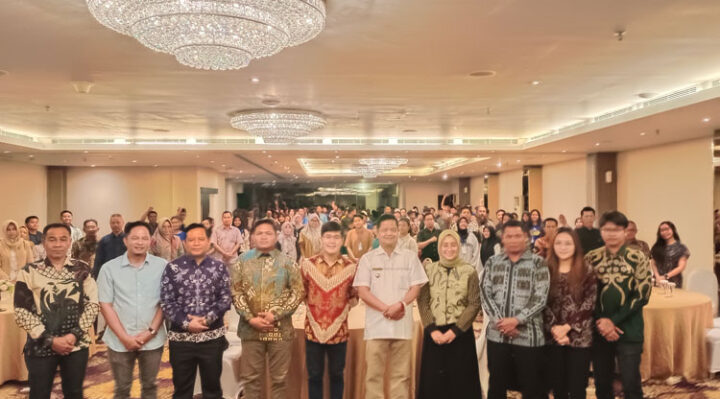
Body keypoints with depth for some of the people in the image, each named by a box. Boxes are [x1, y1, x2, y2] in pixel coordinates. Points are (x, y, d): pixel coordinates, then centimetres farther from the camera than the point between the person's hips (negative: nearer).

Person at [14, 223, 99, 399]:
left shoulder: (82, 269, 1)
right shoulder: (29, 272, -3)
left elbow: (92, 303, 1)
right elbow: (21, 312, -6)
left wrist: (75, 334, -11)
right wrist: (50, 340, -12)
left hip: (76, 345, 1)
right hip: (41, 347, -1)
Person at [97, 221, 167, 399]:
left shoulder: (162, 266, -3)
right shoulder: (109, 268, -3)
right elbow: (105, 305, -3)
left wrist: (151, 331, -10)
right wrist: (125, 337, -10)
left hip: (153, 340, 0)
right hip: (120, 341, 0)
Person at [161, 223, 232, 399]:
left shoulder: (219, 267, 3)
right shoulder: (172, 268, -1)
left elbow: (225, 298, -1)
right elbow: (166, 302, -4)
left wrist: (207, 319, -14)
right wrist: (186, 323, -14)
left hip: (212, 336, 1)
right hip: (181, 337, 0)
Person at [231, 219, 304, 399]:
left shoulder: (288, 262, 2)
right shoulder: (242, 261, 4)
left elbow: (298, 293, -3)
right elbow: (236, 293, 0)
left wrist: (275, 314, -13)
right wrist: (250, 318, -11)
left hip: (280, 328, -1)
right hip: (250, 328, 1)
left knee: (279, 378, 9)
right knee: (250, 377, 10)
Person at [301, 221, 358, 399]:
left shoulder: (351, 267, -4)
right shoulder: (307, 264, -2)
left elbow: (354, 296, 7)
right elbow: (301, 293, 8)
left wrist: (344, 310, -2)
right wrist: (311, 309, 3)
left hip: (338, 330, 0)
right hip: (313, 329, 1)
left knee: (336, 375, 14)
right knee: (314, 376, 12)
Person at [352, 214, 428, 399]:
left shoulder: (410, 257, 7)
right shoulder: (367, 258, 5)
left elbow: (415, 288, 3)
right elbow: (362, 291, -2)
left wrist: (400, 305, -15)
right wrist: (386, 308, -13)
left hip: (402, 324, 1)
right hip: (376, 324, 0)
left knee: (401, 374, 7)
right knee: (373, 373, 4)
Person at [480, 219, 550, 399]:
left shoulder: (538, 263, -1)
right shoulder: (492, 263, 8)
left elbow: (540, 298, -9)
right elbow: (485, 293, 2)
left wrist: (516, 320, -17)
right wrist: (500, 320, -11)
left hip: (528, 336, -3)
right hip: (497, 335, 3)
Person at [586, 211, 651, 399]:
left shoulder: (637, 258, -2)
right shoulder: (591, 258, 2)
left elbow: (642, 295, -7)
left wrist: (613, 320, -12)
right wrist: (601, 322, -10)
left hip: (629, 331, -2)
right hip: (599, 330, 2)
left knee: (631, 383, 0)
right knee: (602, 383, 11)